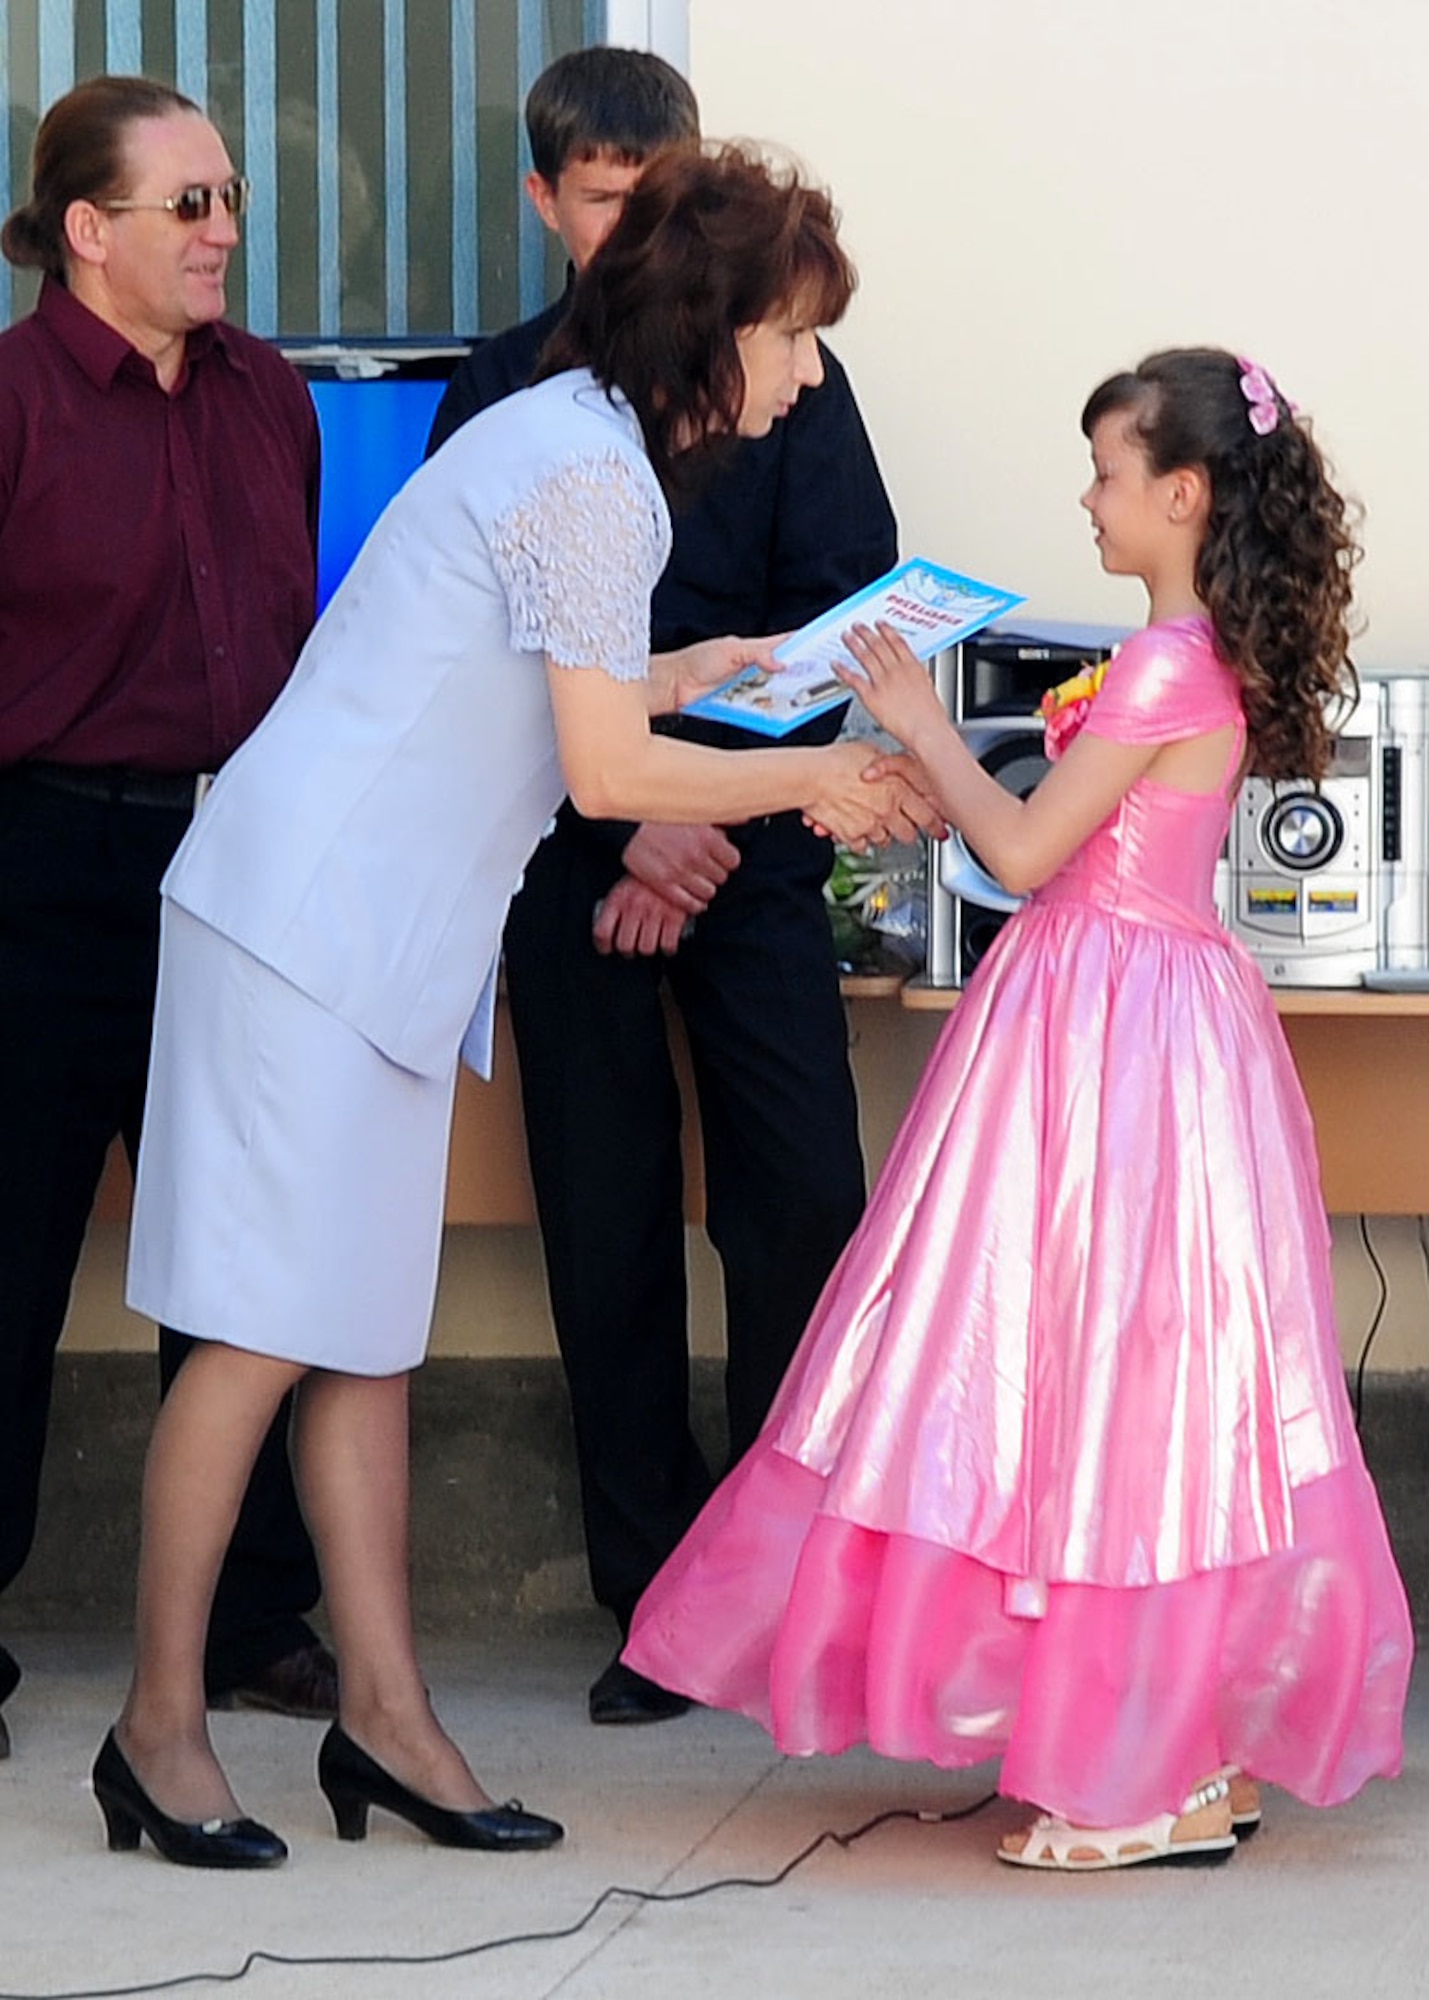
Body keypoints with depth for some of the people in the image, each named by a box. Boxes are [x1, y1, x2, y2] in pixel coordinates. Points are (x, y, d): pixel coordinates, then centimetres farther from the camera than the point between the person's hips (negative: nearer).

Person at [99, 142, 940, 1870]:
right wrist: (812, 778, -4)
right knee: (271, 1329, -7)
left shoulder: (580, 439, 14)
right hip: (317, 927, -10)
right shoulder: (592, 477, -17)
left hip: (381, 934, 10)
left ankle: (384, 1717, 12)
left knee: (365, 1333, 9)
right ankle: (158, 1727, -1)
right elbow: (607, 772, -16)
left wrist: (683, 673, 25)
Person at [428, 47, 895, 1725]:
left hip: (748, 842, -1)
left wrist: (706, 804, -11)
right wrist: (626, 828, -5)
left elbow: (842, 609, -1)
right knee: (609, 1225, 1)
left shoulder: (781, 373, 5)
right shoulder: (499, 395, 7)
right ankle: (656, 1601, 8)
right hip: (567, 847, 1)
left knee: (803, 1204, -9)